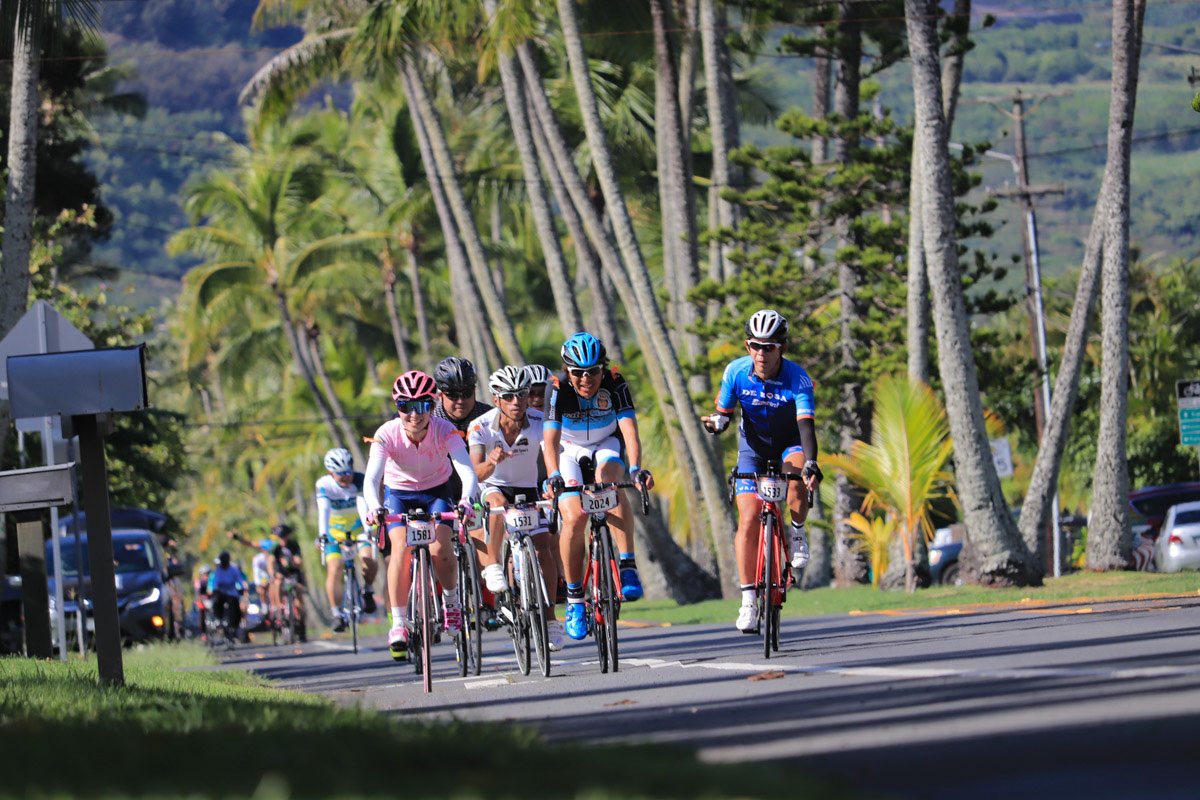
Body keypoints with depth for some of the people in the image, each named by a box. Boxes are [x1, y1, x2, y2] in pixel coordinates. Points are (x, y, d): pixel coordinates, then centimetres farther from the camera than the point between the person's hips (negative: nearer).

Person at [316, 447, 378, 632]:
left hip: (358, 527, 0)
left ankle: (367, 590, 9)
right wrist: (322, 534, -52)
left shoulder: (359, 480, -22)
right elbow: (323, 510, -36)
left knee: (370, 562, -21)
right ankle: (337, 615, -14)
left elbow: (363, 506, -37)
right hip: (335, 530, 0)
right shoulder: (324, 485, -22)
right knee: (334, 570, -18)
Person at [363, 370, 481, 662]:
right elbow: (371, 478, -38)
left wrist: (466, 500, -59)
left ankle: (452, 601, 11)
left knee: (440, 550, -21)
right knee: (400, 548, -23)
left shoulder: (445, 431, -28)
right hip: (398, 493, 0)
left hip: (435, 491, 0)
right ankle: (398, 624, -14)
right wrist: (375, 507, -59)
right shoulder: (387, 434, -28)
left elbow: (467, 470, -38)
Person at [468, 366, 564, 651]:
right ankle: (493, 568, -24)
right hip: (493, 488, -1)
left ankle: (550, 619, 0)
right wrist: (491, 463, -56)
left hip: (527, 491, 1)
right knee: (498, 502, -37)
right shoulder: (481, 427, -23)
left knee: (543, 550, -12)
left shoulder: (539, 422, -21)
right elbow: (477, 473, -33)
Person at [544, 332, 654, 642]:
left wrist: (636, 468, -54)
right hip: (569, 451, 0)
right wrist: (554, 475, -54)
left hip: (606, 446, 0)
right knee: (574, 517, -20)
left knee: (608, 479, -35)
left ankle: (628, 566, -34)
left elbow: (630, 431, -36)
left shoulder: (615, 386, -26)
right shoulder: (559, 392, -26)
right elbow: (550, 440, -36)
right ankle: (574, 599, -5)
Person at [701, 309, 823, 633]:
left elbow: (806, 424, -36)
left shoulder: (797, 378, -27)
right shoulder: (736, 372, -18)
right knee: (749, 519, -12)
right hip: (754, 447, 2)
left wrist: (811, 464, -51)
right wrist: (717, 421, -31)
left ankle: (797, 531, -1)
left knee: (797, 488, -35)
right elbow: (723, 411, -6)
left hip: (790, 444, -2)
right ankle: (748, 599, -5)